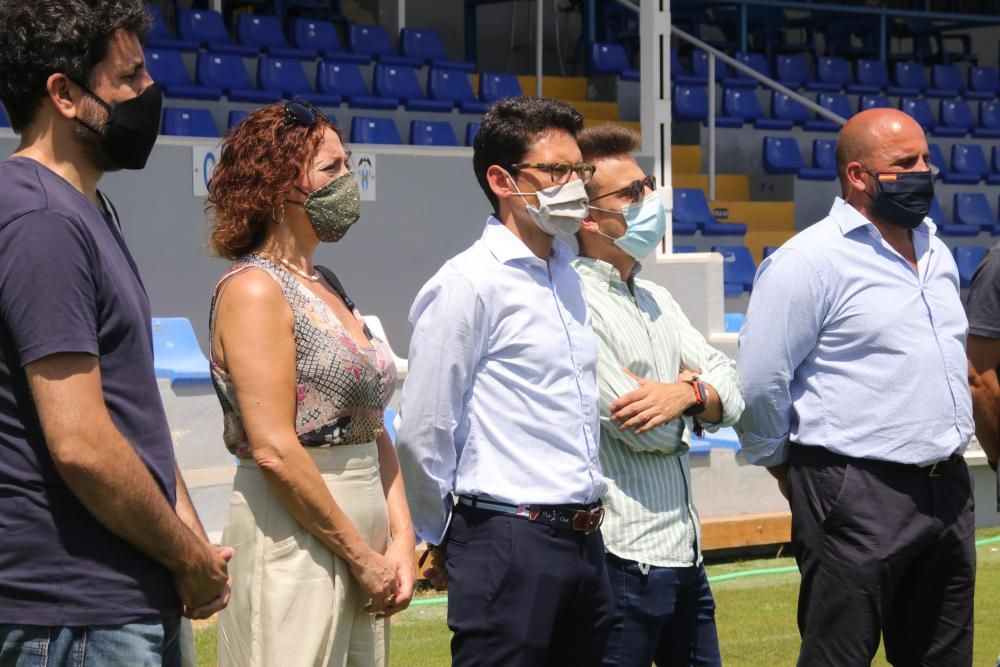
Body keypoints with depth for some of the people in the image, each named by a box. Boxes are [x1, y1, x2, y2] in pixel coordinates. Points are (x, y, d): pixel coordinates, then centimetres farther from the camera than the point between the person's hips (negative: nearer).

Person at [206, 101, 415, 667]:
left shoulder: (328, 287, 15)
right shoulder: (254, 289, -10)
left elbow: (375, 430, 13)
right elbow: (274, 450, -17)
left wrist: (400, 538, 1)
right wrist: (363, 556, -13)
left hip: (365, 538, 8)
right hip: (295, 540, -8)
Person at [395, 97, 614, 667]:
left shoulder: (567, 276, 14)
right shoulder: (468, 284, -11)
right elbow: (423, 433, -10)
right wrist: (445, 541, 0)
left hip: (584, 541, 8)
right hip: (508, 542, -8)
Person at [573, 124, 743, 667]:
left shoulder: (656, 300, 15)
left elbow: (732, 396, 7)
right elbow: (646, 432, -18)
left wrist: (686, 394, -15)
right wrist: (697, 386, 2)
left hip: (685, 553, 9)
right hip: (624, 557, -8)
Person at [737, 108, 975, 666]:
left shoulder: (935, 250, 13)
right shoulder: (810, 260, -11)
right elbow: (760, 383, -12)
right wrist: (793, 469, -1)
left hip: (948, 489, 8)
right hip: (858, 494, -8)